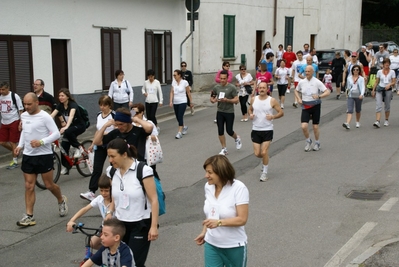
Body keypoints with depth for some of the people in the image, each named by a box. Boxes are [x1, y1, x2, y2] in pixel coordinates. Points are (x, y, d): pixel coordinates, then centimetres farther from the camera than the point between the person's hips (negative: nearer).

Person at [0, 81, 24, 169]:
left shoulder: (15, 96, -12)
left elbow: (21, 110, -8)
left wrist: (21, 122, -14)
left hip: (14, 122, -6)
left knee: (12, 142, 0)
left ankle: (15, 161, 12)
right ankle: (15, 151, 30)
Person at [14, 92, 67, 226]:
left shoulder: (45, 117, -14)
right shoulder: (23, 116, 6)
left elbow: (56, 134, -15)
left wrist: (41, 142, -26)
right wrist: (20, 145, 8)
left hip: (44, 155, -5)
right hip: (28, 156, 5)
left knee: (49, 185, 6)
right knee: (29, 186, 3)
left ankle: (61, 201, 36)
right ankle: (29, 216, 6)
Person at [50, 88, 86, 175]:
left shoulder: (73, 104, -22)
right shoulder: (60, 106, -3)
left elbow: (71, 115, -40)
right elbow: (52, 115, -14)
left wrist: (66, 127, -57)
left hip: (80, 126, -6)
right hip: (69, 126, 6)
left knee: (67, 132, -37)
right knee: (64, 145, -8)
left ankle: (79, 147, -15)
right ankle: (66, 166, 4)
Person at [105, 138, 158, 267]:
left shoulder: (143, 170, -17)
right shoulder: (112, 171, 2)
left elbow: (153, 200, -15)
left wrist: (154, 226, -17)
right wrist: (110, 213, 0)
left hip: (140, 225, -5)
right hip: (120, 224, 5)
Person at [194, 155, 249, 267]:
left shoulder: (239, 188, -21)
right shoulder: (208, 186, -3)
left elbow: (242, 219, -23)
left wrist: (219, 222, -32)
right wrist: (204, 232, 9)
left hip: (234, 247, -4)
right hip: (211, 244, 4)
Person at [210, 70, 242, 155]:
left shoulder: (232, 87, -9)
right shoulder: (216, 87, 3)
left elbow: (236, 100, -11)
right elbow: (212, 98, 14)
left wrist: (227, 100, -25)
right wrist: (213, 100, -10)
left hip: (229, 112, -4)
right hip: (220, 112, 4)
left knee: (229, 131, -1)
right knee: (220, 131, 2)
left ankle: (237, 138, 33)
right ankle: (224, 149, 14)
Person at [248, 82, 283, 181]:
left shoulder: (272, 100, -7)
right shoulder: (254, 100, 2)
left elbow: (281, 112, -1)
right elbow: (250, 109, 19)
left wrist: (273, 116, -20)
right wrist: (250, 115, -4)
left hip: (267, 130, -3)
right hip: (256, 130, 3)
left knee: (264, 152, -10)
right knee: (257, 153, 2)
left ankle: (264, 172, 8)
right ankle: (265, 160, 38)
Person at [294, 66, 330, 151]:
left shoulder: (317, 82, -10)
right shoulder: (301, 82, 1)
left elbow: (327, 92, -13)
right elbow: (296, 91, 19)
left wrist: (319, 96, -30)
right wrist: (299, 99, 1)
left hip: (315, 106, -2)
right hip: (305, 106, 2)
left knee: (315, 127, 5)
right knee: (304, 126, -10)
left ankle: (317, 143, 29)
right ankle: (308, 141, 17)